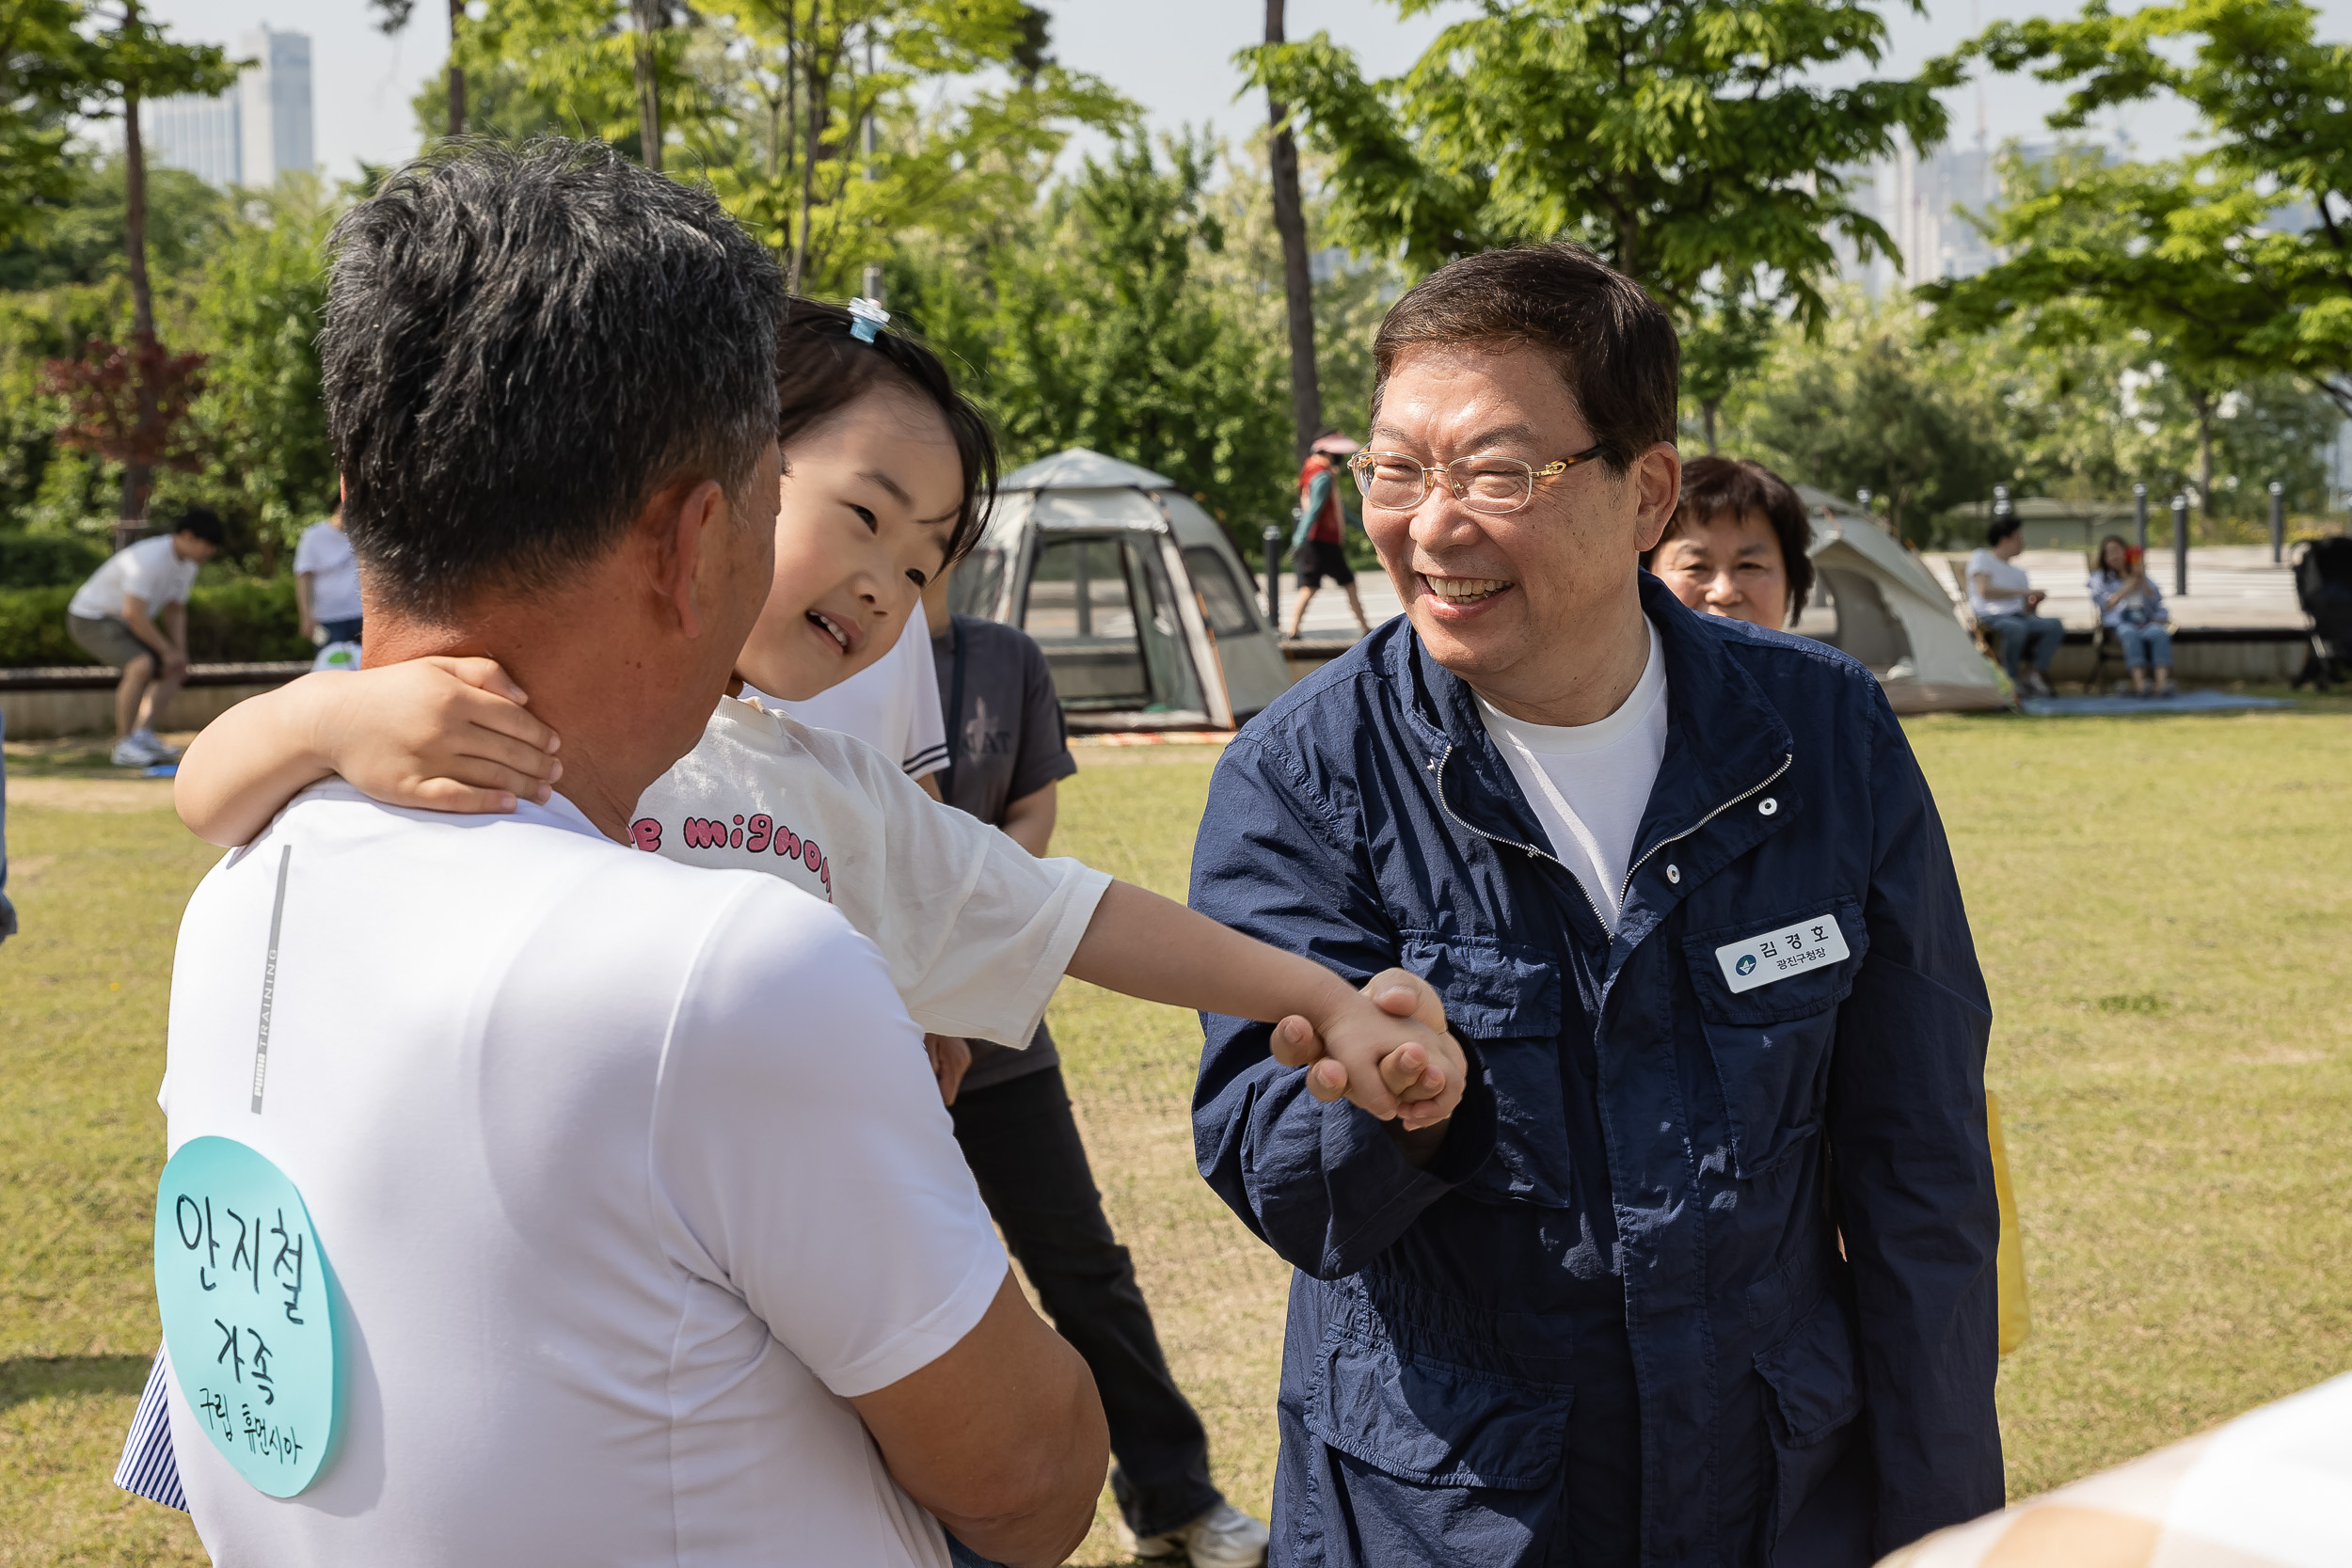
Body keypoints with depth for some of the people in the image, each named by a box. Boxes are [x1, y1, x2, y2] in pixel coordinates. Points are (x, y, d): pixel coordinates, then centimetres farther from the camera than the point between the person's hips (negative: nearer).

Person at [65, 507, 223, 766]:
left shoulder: (187, 563, 2)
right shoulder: (150, 558, -28)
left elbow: (176, 610, 13)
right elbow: (134, 613, -31)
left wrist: (180, 652, 0)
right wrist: (167, 650, -21)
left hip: (122, 624, 10)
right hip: (91, 619, -10)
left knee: (173, 672, 6)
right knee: (142, 666, -31)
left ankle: (143, 735, -7)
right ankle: (124, 746, -22)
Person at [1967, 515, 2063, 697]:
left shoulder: (2019, 572, 27)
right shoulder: (1980, 558, 7)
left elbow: (2027, 609, 24)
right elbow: (1984, 590, -11)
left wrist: (2034, 602, -1)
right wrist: (2023, 591, -9)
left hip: (2019, 616, 7)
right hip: (1990, 619, -7)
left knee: (2055, 626, -22)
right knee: (2016, 628, -41)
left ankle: (2033, 673, -23)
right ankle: (2009, 679, -22)